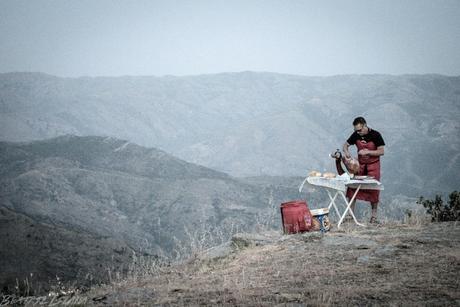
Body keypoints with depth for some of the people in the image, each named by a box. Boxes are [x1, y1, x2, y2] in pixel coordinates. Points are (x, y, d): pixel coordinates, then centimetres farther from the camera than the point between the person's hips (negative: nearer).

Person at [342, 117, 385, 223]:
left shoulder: (375, 135, -15)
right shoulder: (356, 135, -5)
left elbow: (381, 151, -15)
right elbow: (346, 144, 6)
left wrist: (367, 152, -26)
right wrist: (346, 151, -17)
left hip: (373, 165, -3)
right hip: (360, 164, 3)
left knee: (373, 190, -1)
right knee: (352, 187, -4)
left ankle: (373, 216, 7)